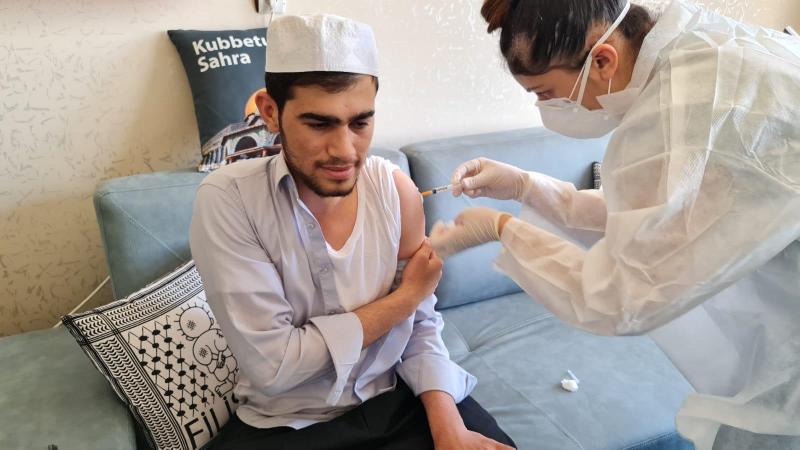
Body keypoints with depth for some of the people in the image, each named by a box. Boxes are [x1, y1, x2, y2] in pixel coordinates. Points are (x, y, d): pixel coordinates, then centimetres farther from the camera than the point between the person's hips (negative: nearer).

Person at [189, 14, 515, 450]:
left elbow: (419, 325, -1)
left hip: (395, 399, 3)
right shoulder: (227, 199, -19)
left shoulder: (397, 189, -8)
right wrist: (404, 298, -15)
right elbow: (271, 365, -22)